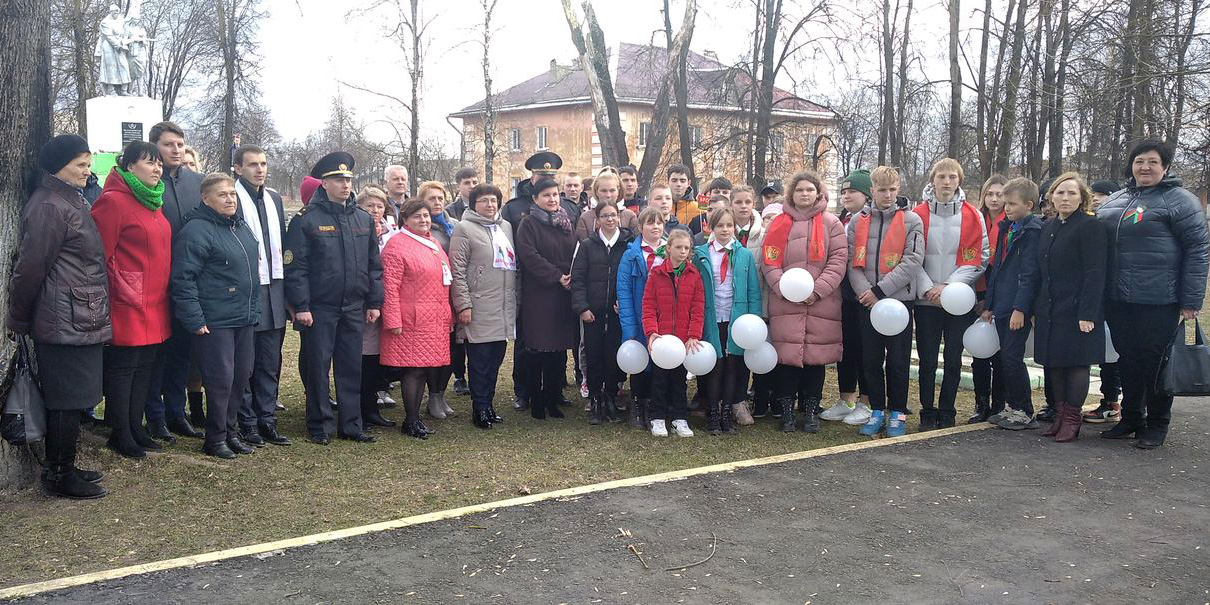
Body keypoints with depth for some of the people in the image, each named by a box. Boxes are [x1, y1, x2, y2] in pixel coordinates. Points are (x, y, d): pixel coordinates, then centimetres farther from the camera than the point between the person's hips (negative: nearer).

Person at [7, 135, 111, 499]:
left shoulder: (71, 200, 16)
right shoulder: (49, 206, -15)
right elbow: (30, 268, -15)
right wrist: (19, 320, -6)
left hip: (80, 320, 9)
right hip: (67, 323, -9)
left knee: (66, 400, 15)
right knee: (68, 401, -1)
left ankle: (61, 469, 25)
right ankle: (59, 476, 9)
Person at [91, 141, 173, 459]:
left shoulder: (152, 201, 15)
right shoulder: (114, 201, -12)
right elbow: (101, 254, -15)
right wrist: (121, 290, -13)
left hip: (155, 307, 8)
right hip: (127, 307, -8)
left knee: (144, 367, 14)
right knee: (122, 367, 2)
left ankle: (135, 427, 25)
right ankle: (120, 434, 13)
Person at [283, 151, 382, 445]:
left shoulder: (363, 219, 10)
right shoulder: (307, 220, -6)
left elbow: (373, 264, 13)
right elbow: (295, 266, -9)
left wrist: (374, 302, 8)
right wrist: (300, 306, -13)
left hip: (353, 307, 5)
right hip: (319, 308, -4)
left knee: (351, 367, 9)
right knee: (318, 366, 3)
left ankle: (351, 424, 18)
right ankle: (320, 426, 14)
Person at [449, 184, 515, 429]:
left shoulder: (506, 227, 17)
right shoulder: (464, 229, -3)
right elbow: (457, 270, -9)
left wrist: (515, 298, 18)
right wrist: (463, 305, -14)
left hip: (504, 308, 6)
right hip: (479, 309, -6)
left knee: (495, 360, 11)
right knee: (479, 361, -2)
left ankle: (488, 404, 21)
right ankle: (480, 409, 6)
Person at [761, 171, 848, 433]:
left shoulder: (831, 223, 7)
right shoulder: (780, 223, 8)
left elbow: (838, 260, 0)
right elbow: (769, 261, 2)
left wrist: (817, 290, -10)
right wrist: (785, 289, -12)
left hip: (822, 302, 0)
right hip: (785, 303, 0)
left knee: (816, 355, 4)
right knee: (787, 355, -1)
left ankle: (810, 410, 17)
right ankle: (786, 410, 12)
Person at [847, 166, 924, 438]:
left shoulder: (911, 221, 0)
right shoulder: (858, 221, 8)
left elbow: (913, 262, -9)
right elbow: (852, 261, 3)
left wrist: (880, 289, -15)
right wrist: (864, 291, -12)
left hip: (899, 300, -2)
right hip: (866, 302, 2)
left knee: (898, 359, 3)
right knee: (871, 359, 7)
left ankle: (897, 412, 15)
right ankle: (877, 411, 18)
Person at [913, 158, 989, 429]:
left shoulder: (972, 216, 3)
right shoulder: (919, 214, 1)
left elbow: (976, 259, -1)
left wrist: (949, 286, -12)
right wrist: (928, 287, -13)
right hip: (926, 299, -1)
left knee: (953, 359, 5)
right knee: (927, 359, 1)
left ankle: (947, 412, 17)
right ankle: (927, 413, 12)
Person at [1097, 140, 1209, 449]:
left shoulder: (1180, 200, -5)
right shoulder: (1115, 200, 13)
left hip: (1157, 302, -5)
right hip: (1118, 300, 6)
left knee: (1154, 361, 2)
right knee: (1127, 360, 12)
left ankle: (1157, 425, 15)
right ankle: (1131, 417, 25)